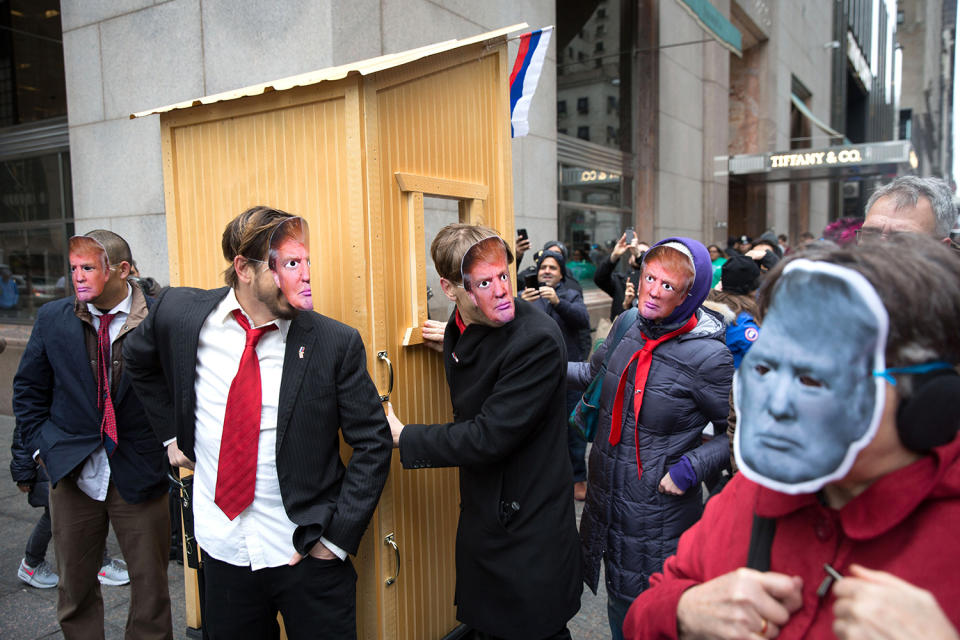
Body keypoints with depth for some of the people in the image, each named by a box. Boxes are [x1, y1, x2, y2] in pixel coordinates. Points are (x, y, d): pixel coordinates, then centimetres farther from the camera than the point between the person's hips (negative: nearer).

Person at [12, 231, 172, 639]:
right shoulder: (52, 319, 1)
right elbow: (28, 390, 11)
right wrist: (41, 444, 4)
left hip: (139, 474, -3)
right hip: (72, 470, 3)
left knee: (150, 584, 8)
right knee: (75, 584, 18)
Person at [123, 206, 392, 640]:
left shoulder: (336, 343, -13)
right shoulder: (181, 312, -6)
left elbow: (372, 444, -9)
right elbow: (138, 360, 17)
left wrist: (338, 536, -12)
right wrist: (171, 432, 9)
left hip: (307, 554, -2)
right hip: (223, 548, 3)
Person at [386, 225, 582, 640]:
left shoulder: (537, 341, -25)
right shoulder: (459, 330, -1)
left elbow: (488, 438, -25)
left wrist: (404, 438, -16)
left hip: (530, 532, -7)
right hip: (482, 520, 7)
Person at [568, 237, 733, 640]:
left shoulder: (706, 355, -19)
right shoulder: (627, 326, -2)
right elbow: (594, 372, 17)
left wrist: (689, 469, -18)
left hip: (660, 512, -5)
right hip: (608, 498, 6)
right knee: (618, 606, 24)